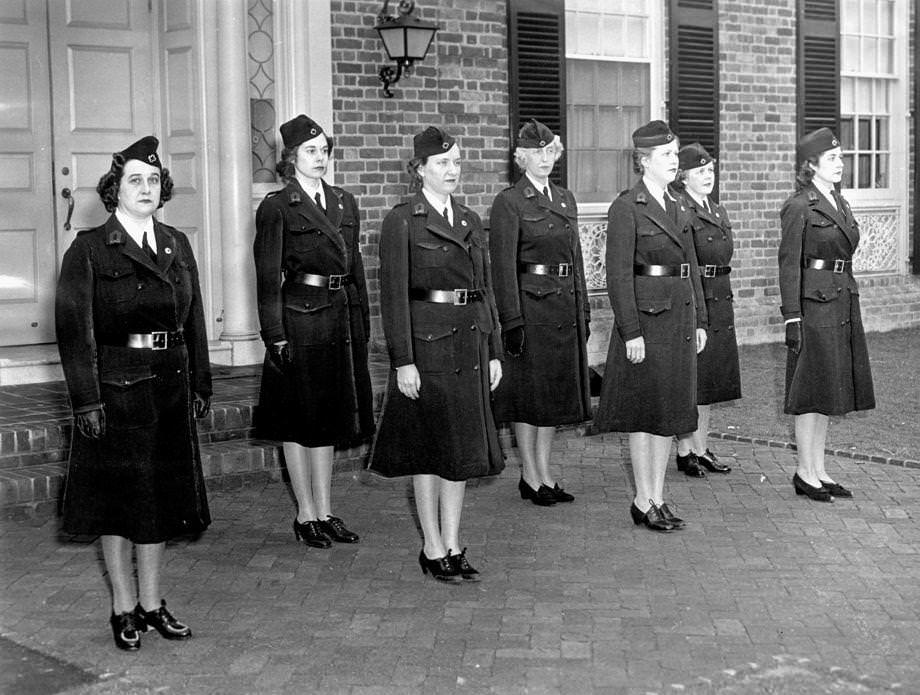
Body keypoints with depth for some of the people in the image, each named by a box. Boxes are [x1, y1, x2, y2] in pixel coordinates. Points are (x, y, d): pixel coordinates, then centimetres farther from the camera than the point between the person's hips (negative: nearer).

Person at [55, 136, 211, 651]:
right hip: (115, 388, -5)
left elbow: (194, 319, 12)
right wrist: (86, 399, -16)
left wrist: (201, 385, 8)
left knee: (161, 495, 11)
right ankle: (125, 609, 16)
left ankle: (152, 603, 22)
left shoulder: (177, 245, 10)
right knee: (119, 498, 4)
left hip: (170, 388, 5)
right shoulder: (89, 249, -6)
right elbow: (74, 327, -10)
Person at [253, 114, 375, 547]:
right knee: (300, 421, 4)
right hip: (299, 319, -6)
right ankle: (306, 515, 14)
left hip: (341, 319, 6)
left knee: (330, 419, 11)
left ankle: (325, 512, 20)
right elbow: (268, 279, -9)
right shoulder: (277, 208, -7)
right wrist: (275, 336, -15)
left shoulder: (345, 203, 11)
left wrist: (362, 324, 10)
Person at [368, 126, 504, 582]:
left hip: (470, 343, 6)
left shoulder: (470, 221, 12)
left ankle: (453, 545, 19)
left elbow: (486, 288, 15)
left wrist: (493, 351, 11)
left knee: (464, 447, 9)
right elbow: (393, 295, -10)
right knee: (432, 448, 2)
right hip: (427, 343, -6)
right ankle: (433, 550, 12)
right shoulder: (402, 221, -6)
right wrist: (403, 361, -15)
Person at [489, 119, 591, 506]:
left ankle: (545, 473, 20)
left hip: (566, 304, 7)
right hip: (530, 303, -7)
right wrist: (512, 321, -17)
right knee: (529, 391, 1)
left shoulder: (566, 199, 14)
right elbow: (503, 266, -12)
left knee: (556, 390, 11)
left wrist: (583, 309, 12)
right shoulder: (509, 202, -7)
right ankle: (530, 477, 12)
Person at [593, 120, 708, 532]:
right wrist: (631, 332, -17)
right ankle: (643, 502, 10)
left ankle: (658, 497, 19)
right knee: (646, 411, 0)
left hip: (680, 317, 7)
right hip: (646, 316, -7)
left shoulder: (678, 208, 13)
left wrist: (699, 321, 13)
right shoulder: (626, 209, -10)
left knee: (671, 412, 10)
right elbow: (618, 276, -13)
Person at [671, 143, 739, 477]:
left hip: (720, 299, 8)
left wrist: (725, 302, 20)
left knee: (712, 378, 12)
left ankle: (702, 448, 20)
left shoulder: (718, 211, 16)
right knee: (690, 378, -2)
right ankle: (685, 451, 7)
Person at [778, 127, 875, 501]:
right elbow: (789, 265, -12)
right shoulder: (798, 207, -10)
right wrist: (792, 319, -17)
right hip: (815, 304, -8)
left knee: (830, 389, 11)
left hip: (843, 304, 8)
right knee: (812, 390, -2)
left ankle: (819, 470, 18)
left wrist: (851, 309, 19)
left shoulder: (840, 204, 14)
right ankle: (805, 473, 7)